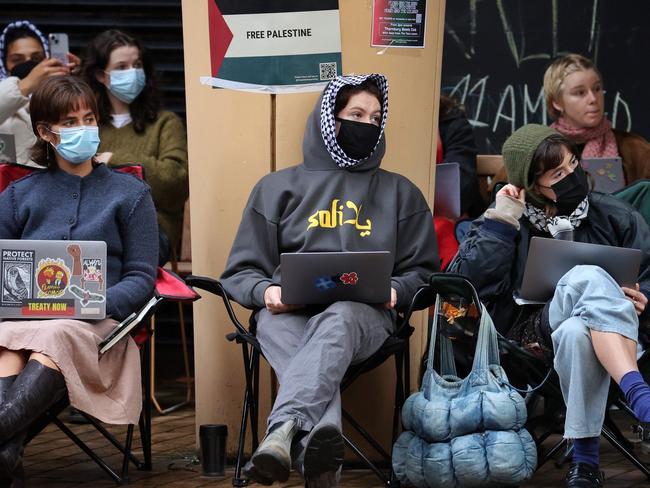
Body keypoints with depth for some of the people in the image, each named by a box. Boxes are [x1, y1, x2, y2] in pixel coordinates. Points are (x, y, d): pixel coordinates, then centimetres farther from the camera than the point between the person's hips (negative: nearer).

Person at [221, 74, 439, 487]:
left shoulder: (400, 193, 24)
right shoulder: (278, 187, 21)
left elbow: (422, 270, 20)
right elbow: (241, 271, 17)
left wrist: (395, 290, -4)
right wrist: (266, 291, -7)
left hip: (363, 312, 0)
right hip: (289, 312, 0)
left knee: (337, 321, -41)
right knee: (278, 331, -40)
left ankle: (284, 429, -64)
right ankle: (322, 450, -65)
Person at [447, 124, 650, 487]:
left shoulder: (615, 217, 12)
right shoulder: (511, 223, 9)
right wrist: (500, 222, -6)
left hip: (606, 334, 1)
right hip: (534, 332, -1)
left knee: (577, 333, -40)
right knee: (589, 278, -36)